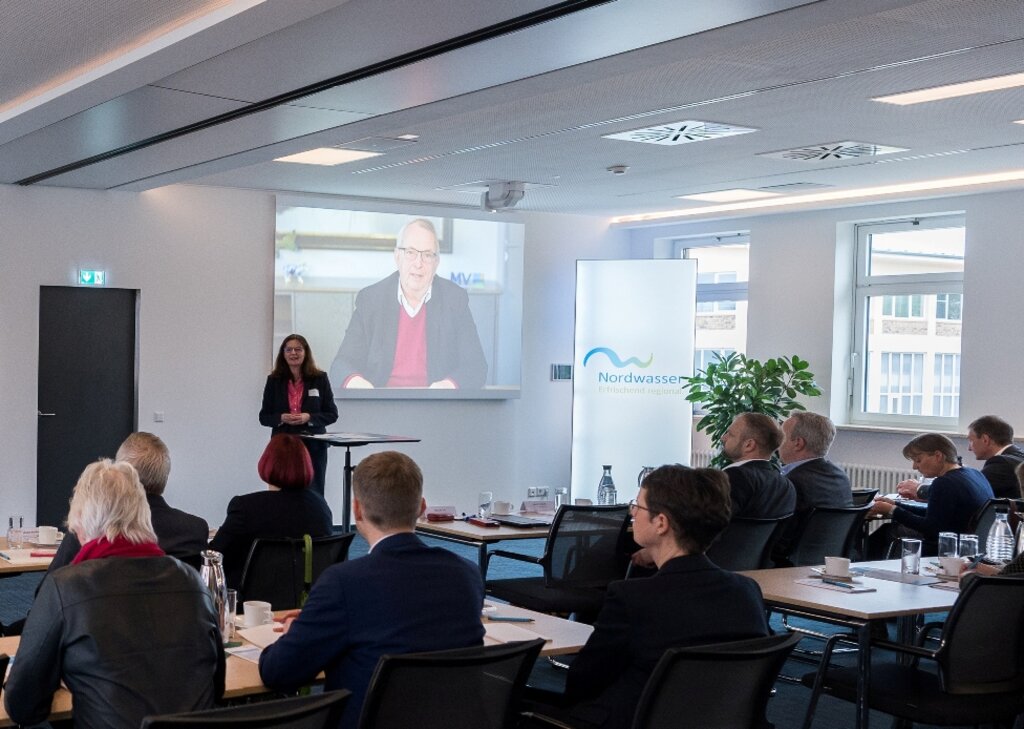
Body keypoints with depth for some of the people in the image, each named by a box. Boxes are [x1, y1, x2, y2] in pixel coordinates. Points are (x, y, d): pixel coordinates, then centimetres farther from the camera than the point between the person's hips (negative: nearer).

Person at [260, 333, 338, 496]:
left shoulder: (319, 378, 2)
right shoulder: (274, 380, 6)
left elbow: (332, 414, 3)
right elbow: (264, 417, 8)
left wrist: (309, 418, -14)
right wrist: (282, 418, -13)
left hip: (313, 446, -1)